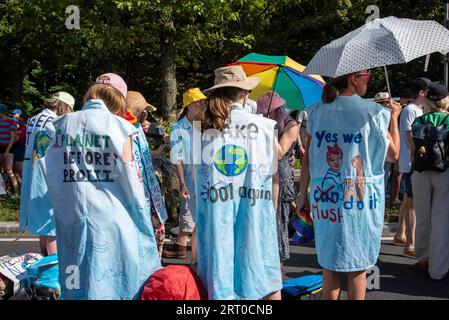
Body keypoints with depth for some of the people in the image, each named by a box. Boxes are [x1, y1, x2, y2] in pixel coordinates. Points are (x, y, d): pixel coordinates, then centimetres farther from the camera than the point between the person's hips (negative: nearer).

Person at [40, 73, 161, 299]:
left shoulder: (63, 124, 6)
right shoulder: (118, 126, -6)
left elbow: (51, 171, 8)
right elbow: (130, 178, -7)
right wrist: (143, 218, 2)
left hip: (71, 215, 4)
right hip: (110, 217, -4)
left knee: (77, 281, 13)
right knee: (114, 280, 6)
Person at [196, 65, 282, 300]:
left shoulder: (202, 129, 0)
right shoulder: (263, 126, -3)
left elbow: (197, 177, 2)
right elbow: (274, 178, 0)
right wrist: (272, 211, 12)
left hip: (214, 215, 2)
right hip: (255, 212, -1)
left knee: (219, 277, 10)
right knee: (267, 280, 11)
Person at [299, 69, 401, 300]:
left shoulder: (317, 112, 2)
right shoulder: (374, 112, -7)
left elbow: (307, 159, 2)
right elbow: (393, 154, 3)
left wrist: (303, 195, 11)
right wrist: (393, 118, 15)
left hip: (325, 199, 3)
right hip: (361, 201, -3)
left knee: (330, 263, 13)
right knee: (357, 265, 9)